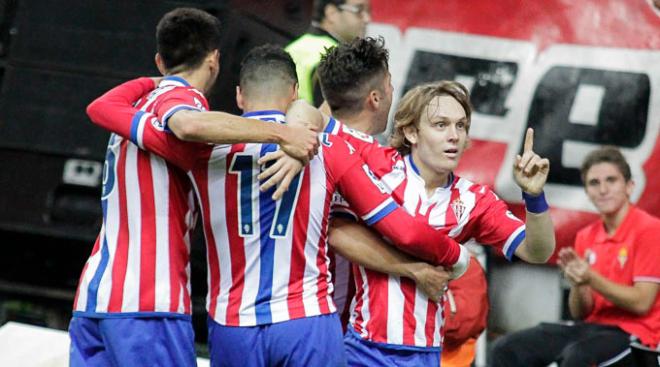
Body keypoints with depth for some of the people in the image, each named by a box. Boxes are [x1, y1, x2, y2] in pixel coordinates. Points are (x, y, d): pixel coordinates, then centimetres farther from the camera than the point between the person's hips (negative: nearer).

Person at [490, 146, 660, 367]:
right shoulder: (586, 237, 12)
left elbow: (641, 303, -13)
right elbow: (580, 313, 12)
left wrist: (591, 279, -23)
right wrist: (578, 284, -10)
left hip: (634, 331, -7)